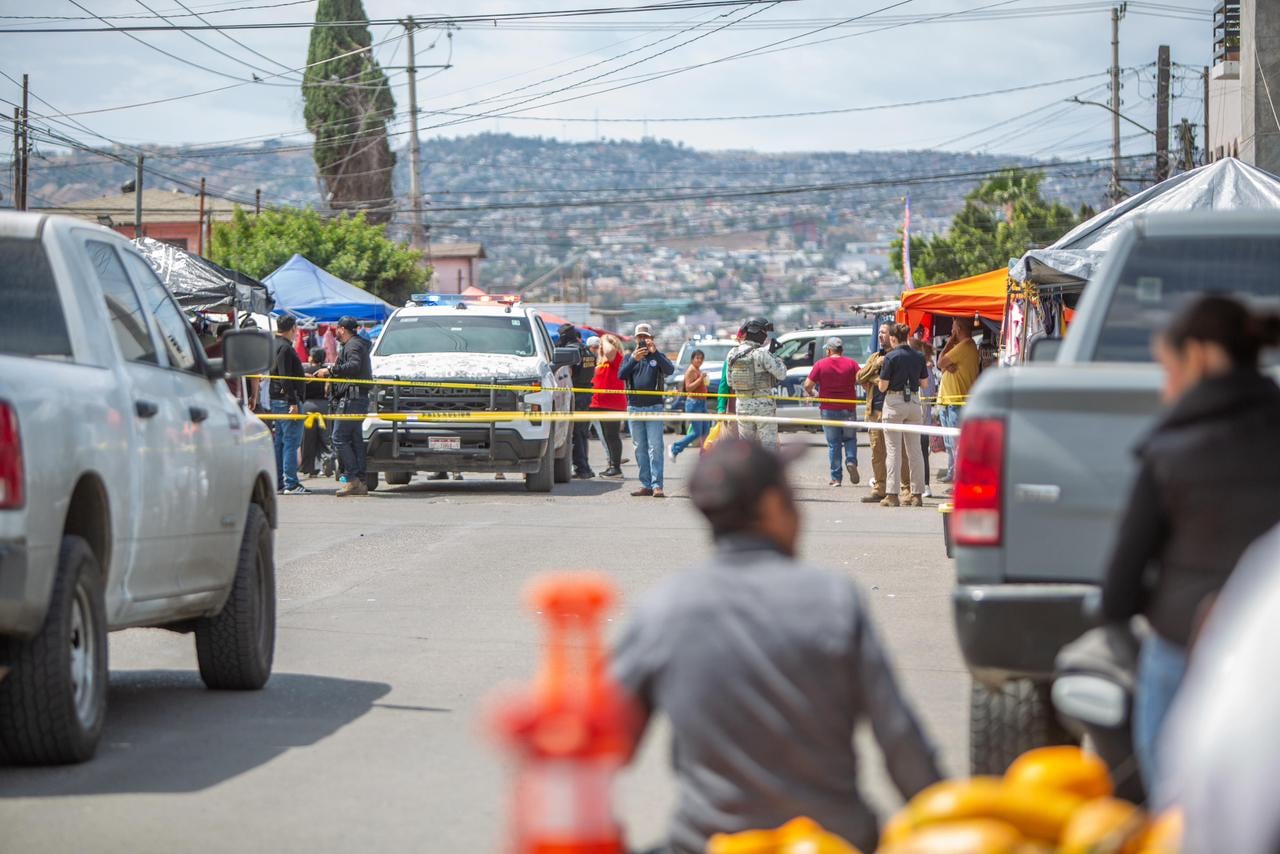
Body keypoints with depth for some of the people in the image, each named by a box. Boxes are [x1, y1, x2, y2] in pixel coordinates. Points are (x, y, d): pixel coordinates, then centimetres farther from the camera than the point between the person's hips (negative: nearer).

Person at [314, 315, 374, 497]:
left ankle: (353, 479, -18)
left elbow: (354, 366, -25)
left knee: (339, 438, -13)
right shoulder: (356, 344, 24)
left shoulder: (353, 345, -8)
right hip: (359, 398, 11)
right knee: (355, 439, 9)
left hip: (352, 398, -11)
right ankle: (360, 483, 7)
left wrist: (330, 370, -22)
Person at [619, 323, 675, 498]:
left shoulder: (658, 356, 7)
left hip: (654, 407, -3)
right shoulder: (629, 357, 12)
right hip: (634, 407, 3)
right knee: (640, 448, 4)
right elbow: (621, 375, -6)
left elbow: (670, 370, -13)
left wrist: (655, 352, -24)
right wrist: (634, 359, -22)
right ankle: (645, 485, 7)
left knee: (655, 447, -9)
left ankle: (657, 486, -13)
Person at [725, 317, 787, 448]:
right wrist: (775, 357, 2)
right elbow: (782, 374, -12)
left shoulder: (732, 354, 3)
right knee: (768, 444, 1)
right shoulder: (762, 353, -15)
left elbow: (730, 381, 10)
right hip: (764, 406, -5)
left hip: (743, 406, 5)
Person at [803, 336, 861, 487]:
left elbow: (808, 386, -6)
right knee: (850, 439, 17)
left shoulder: (821, 365, -4)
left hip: (828, 409, -1)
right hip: (848, 409, 1)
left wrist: (812, 393, 16)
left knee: (833, 444, 6)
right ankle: (851, 461, -10)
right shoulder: (851, 364, -1)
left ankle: (836, 478, 4)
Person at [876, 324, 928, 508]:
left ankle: (892, 494, -5)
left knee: (893, 449, -1)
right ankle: (917, 494, 12)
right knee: (914, 449, 10)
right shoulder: (919, 357, 3)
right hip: (914, 402, 4)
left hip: (894, 402, -4)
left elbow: (882, 387, -11)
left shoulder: (891, 357, -11)